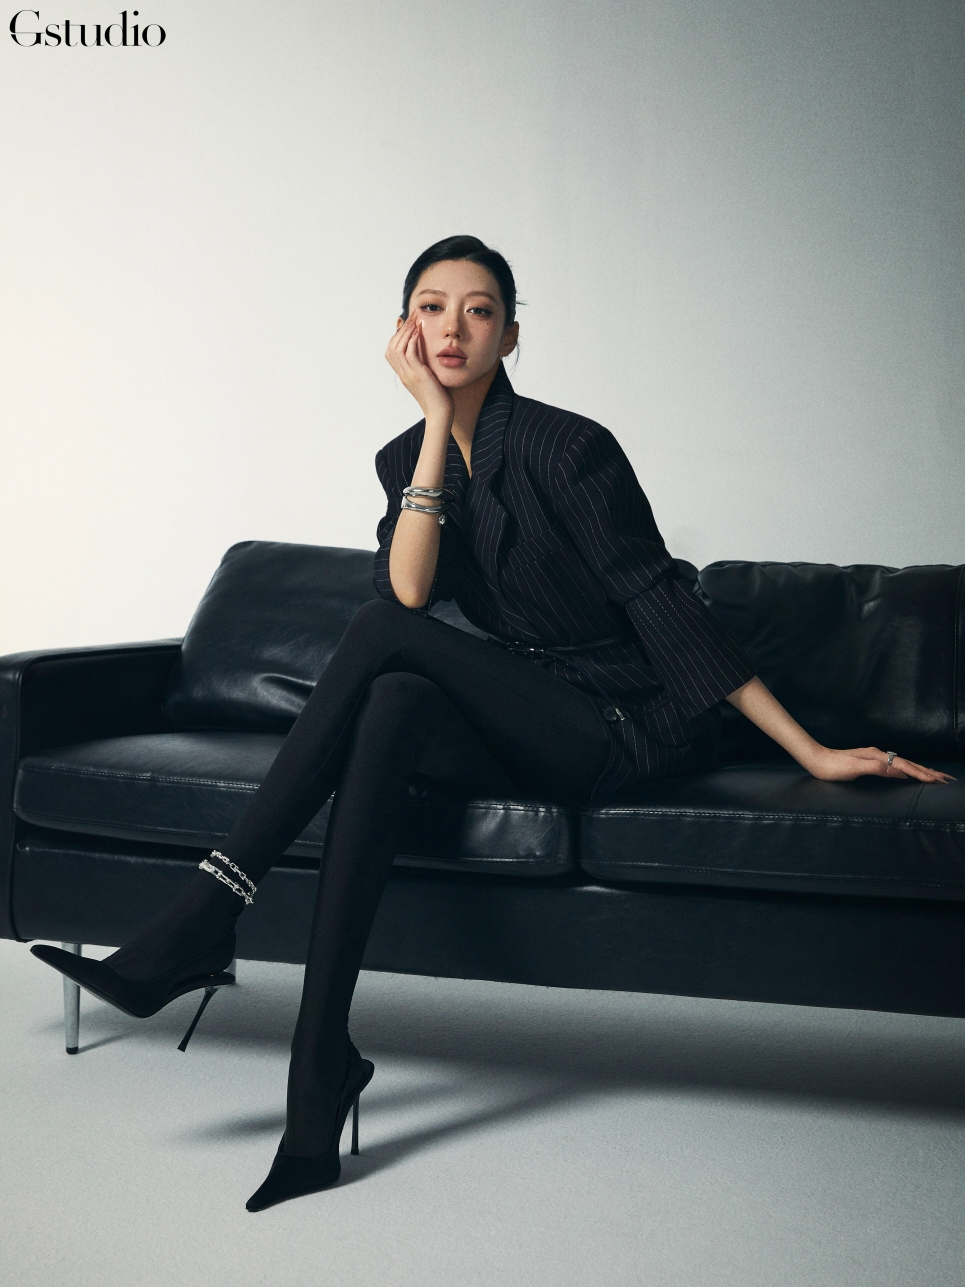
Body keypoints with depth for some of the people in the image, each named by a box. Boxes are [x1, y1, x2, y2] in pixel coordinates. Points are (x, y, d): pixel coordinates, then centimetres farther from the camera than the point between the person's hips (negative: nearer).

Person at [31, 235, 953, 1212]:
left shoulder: (567, 445, -13)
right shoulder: (406, 458, 6)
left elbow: (661, 601, -12)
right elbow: (409, 590, -12)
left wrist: (810, 752, -13)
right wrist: (438, 420, -15)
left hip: (627, 728, -5)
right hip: (527, 726, 5)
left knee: (383, 639, -24)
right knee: (392, 707, -28)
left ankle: (201, 926, -25)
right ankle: (320, 1074, -32)